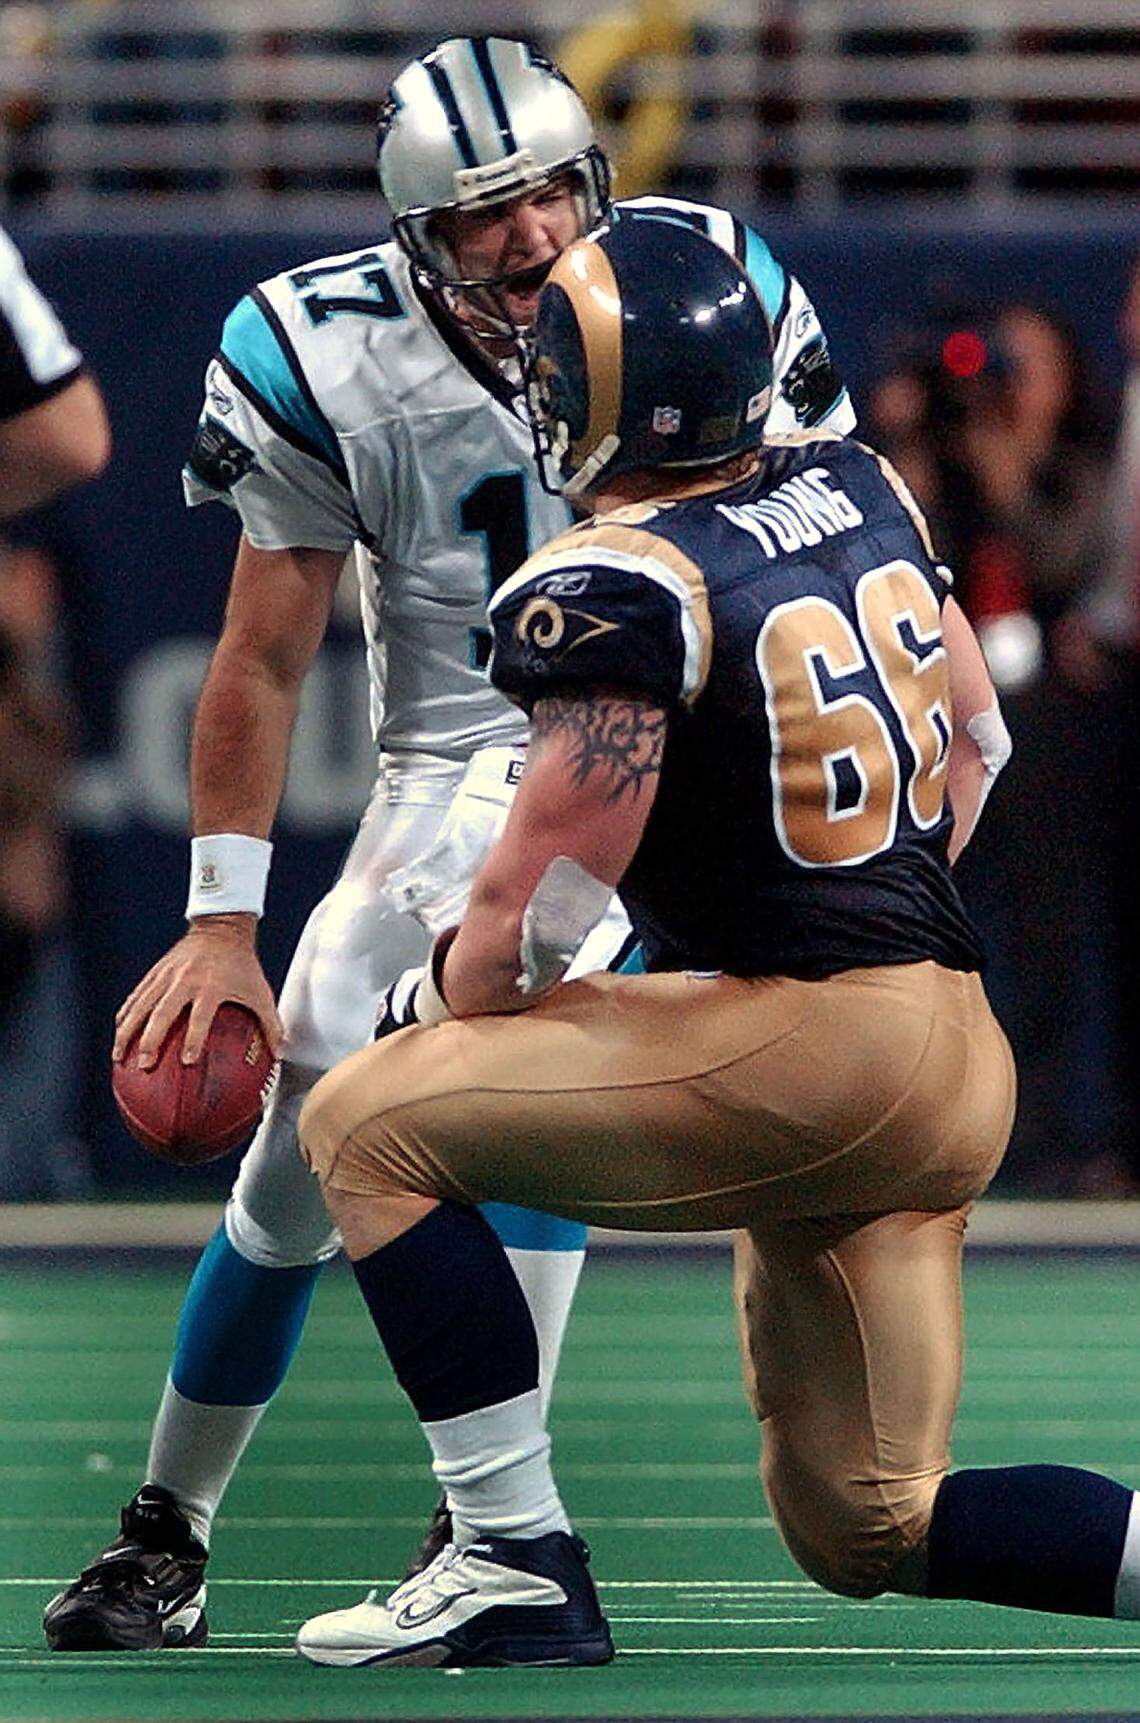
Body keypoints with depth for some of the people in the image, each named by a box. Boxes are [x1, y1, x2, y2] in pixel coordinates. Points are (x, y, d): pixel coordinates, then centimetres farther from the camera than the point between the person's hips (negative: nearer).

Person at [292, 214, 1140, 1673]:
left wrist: (436, 1000, 8)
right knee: (866, 1533, 16)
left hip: (813, 1053, -9)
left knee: (366, 1126, -2)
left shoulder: (616, 589, -15)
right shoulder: (856, 486, 9)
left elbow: (530, 918, -13)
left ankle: (517, 1563, -5)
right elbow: (974, 738, 22)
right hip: (951, 1050, 9)